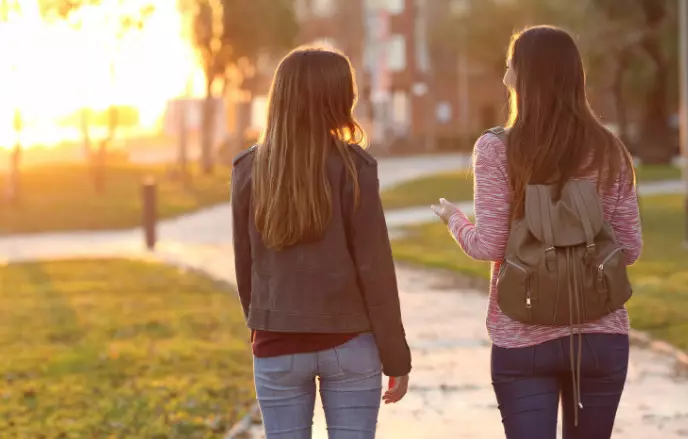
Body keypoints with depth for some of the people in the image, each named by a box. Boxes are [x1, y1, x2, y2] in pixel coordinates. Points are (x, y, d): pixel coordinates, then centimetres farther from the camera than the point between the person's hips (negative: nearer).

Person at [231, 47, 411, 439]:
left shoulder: (250, 170, 0)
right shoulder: (352, 166, -9)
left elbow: (245, 265, 6)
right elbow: (374, 268, -8)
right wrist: (396, 357, -1)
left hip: (277, 347, 2)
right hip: (348, 343, -2)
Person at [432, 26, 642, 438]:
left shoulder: (497, 149, -7)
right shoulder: (609, 151, 2)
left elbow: (489, 247, -8)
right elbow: (630, 249, 3)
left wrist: (455, 219, 12)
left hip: (524, 340, -2)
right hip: (602, 336, 3)